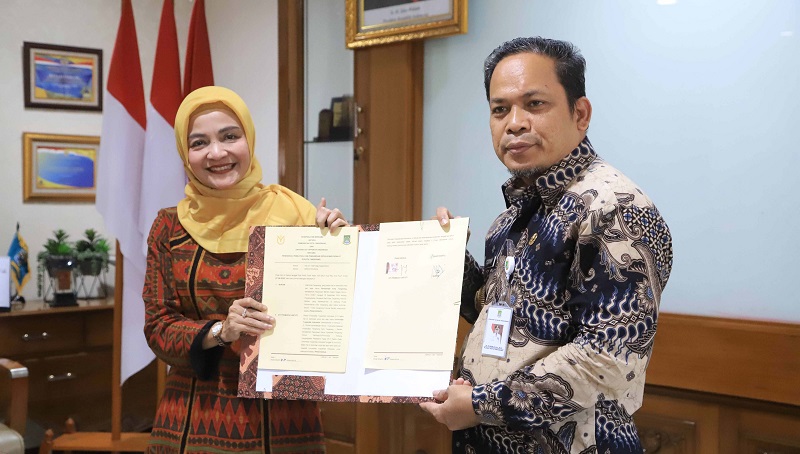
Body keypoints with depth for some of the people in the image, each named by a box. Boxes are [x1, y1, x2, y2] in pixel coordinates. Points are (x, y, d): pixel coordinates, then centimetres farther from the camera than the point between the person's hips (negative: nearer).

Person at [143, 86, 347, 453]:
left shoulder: (294, 214, -5)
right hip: (193, 419, 2)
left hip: (281, 418, -2)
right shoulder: (170, 227, 2)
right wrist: (220, 331, -17)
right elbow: (158, 329, 0)